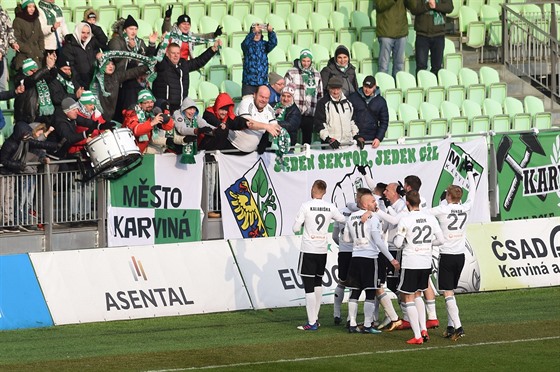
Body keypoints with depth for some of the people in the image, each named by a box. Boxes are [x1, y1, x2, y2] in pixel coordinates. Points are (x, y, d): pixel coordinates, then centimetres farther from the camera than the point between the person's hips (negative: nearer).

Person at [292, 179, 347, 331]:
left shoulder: (306, 206, -11)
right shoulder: (330, 207, 2)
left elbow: (296, 228, -9)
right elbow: (343, 219, 19)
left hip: (308, 250, -5)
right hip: (323, 250, 5)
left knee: (309, 286, -4)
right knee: (318, 283, 21)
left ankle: (312, 322, -8)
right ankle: (315, 318, 26)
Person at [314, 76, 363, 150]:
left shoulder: (347, 103, 17)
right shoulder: (323, 104, -1)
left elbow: (352, 120, 25)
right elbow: (318, 124, -6)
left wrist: (357, 136, 13)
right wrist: (328, 139, -17)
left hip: (348, 143, 5)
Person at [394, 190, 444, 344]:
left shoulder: (405, 220, -12)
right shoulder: (430, 218, 2)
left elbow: (398, 243, -12)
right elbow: (440, 239, 5)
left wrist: (396, 238, 11)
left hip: (410, 263, -5)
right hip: (426, 263, 5)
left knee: (408, 298, 3)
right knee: (417, 295, 23)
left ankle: (417, 336, -2)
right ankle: (424, 329, 13)